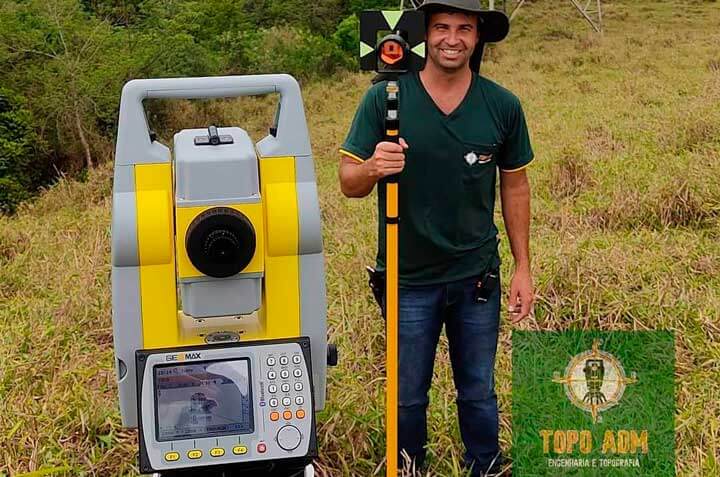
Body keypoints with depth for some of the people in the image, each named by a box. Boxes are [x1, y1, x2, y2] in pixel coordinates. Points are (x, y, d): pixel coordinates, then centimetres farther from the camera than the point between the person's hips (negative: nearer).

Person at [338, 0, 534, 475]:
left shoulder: (503, 106, -6)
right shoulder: (385, 98, -11)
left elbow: (514, 185, 5)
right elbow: (349, 182, -8)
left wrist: (523, 267, 6)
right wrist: (373, 167, -32)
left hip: (477, 276, 1)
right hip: (408, 278, -1)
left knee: (479, 392, 17)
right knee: (408, 396, 15)